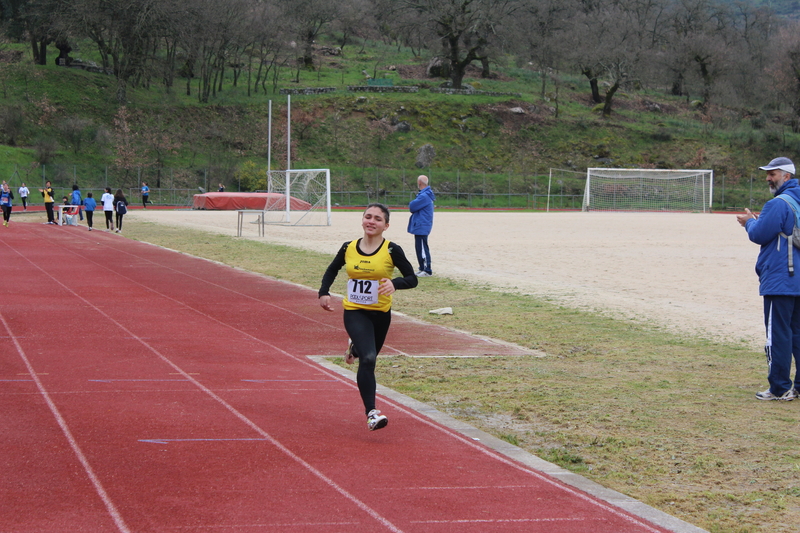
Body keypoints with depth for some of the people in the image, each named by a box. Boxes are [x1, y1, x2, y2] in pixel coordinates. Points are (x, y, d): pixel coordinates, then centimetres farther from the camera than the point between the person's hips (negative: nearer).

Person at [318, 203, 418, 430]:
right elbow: (332, 270, 16)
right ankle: (371, 413, -22)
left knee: (369, 358, 20)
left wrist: (395, 283, -29)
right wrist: (324, 292, 1)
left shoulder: (392, 251, -9)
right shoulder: (348, 248, -2)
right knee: (368, 359, -21)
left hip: (380, 313, 1)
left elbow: (412, 279, -8)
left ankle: (356, 348, 58)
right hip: (354, 312, -1)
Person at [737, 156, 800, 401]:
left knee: (778, 335, -4)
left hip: (779, 280, -9)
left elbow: (760, 235, -13)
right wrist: (757, 221, 15)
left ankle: (780, 388, -1)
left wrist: (749, 222, 6)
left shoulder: (778, 204, -15)